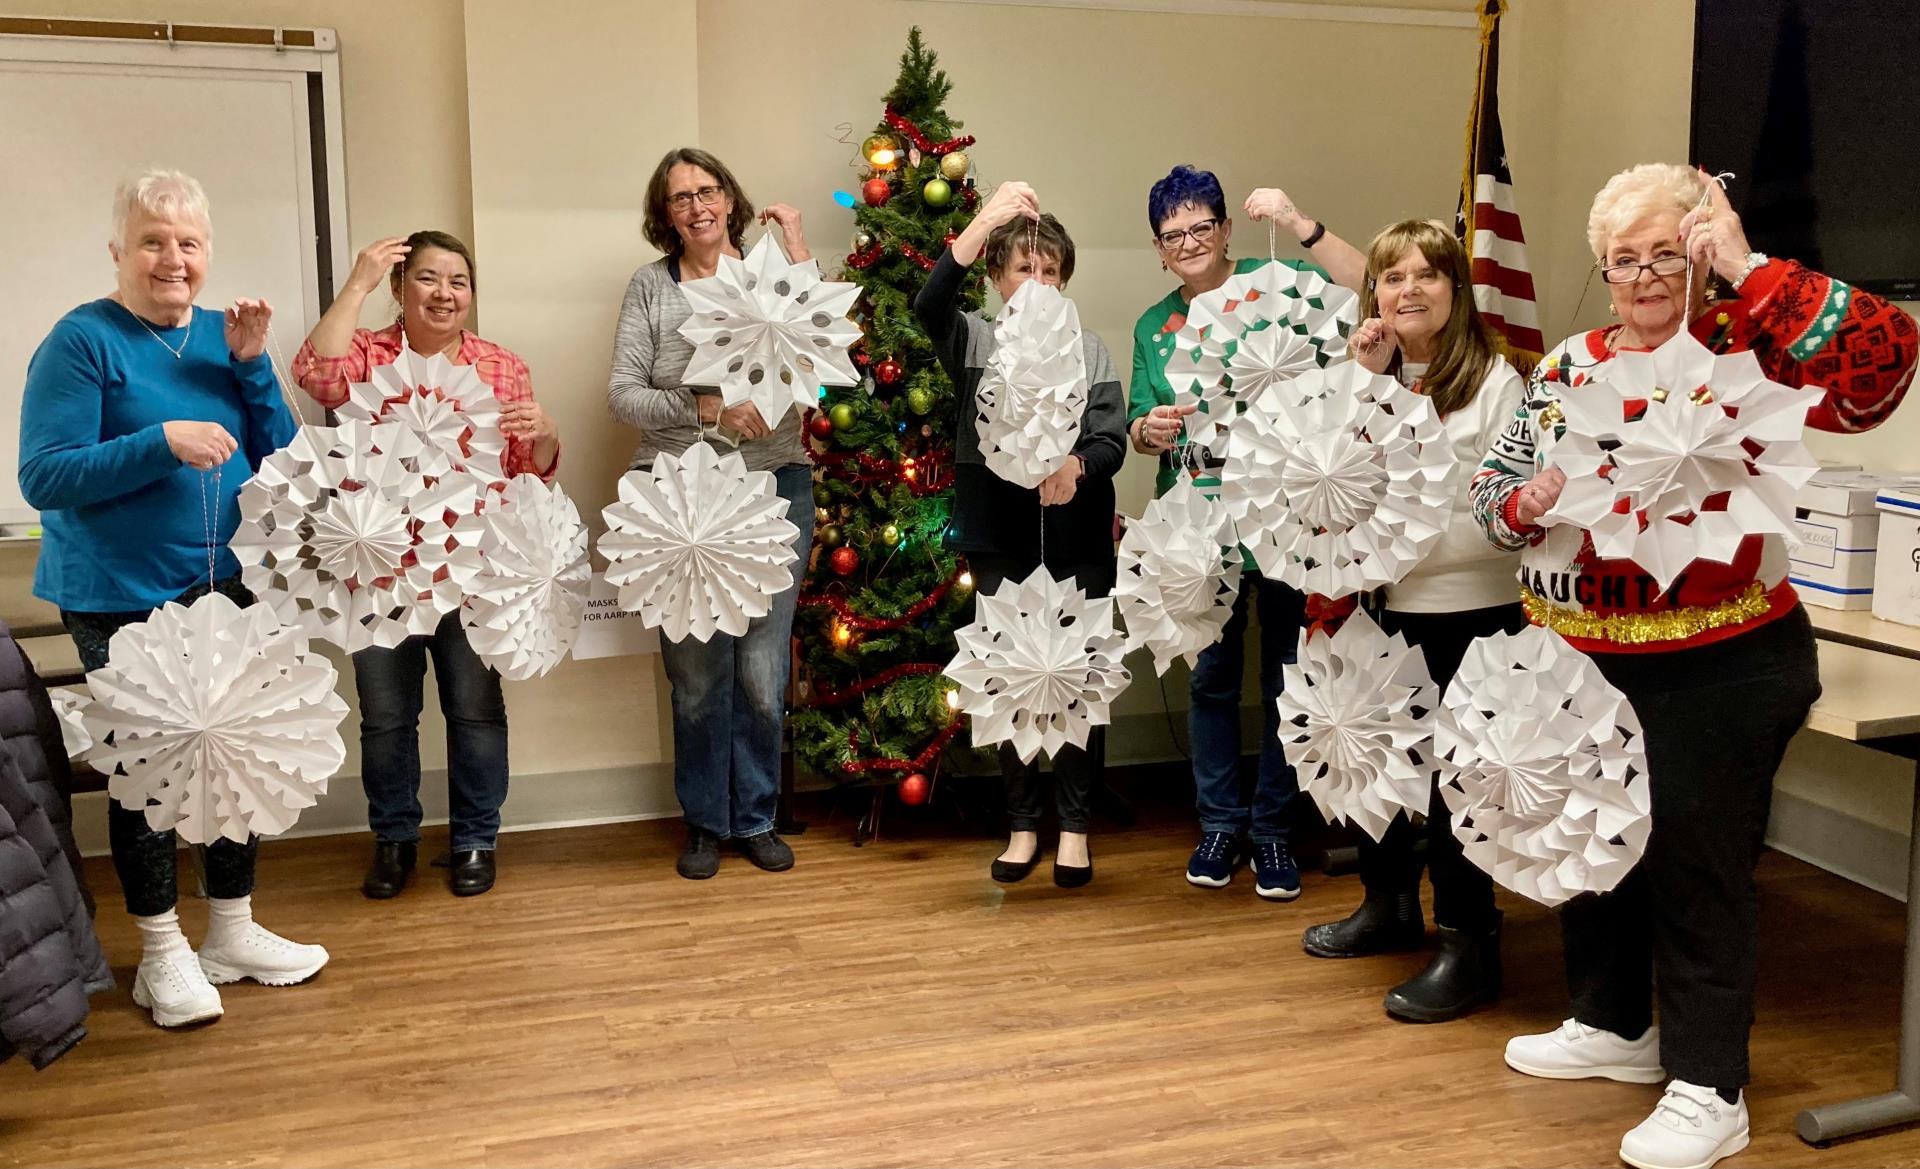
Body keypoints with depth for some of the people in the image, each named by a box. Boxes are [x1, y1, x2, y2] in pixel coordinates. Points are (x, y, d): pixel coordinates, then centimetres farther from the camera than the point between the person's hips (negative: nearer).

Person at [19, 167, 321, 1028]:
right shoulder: (84, 340, -10)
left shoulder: (222, 335, 6)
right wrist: (163, 442, -25)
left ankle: (233, 932, 27)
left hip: (228, 583, 5)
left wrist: (251, 364, -10)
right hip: (122, 598, -5)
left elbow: (278, 459, 3)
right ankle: (162, 951, 20)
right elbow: (43, 477, -16)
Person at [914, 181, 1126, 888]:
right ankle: (1021, 824, 21)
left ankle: (1074, 826, 16)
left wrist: (1076, 465, -27)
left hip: (1077, 540, 0)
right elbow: (928, 307, -19)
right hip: (1000, 538, 0)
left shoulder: (1088, 350, 7)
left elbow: (1113, 440, -4)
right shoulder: (974, 342, 4)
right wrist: (984, 221, -30)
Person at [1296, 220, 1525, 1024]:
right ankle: (1389, 906, 38)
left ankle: (1469, 947, 14)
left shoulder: (1494, 383, -10)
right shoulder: (1370, 376, 9)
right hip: (1385, 609, 7)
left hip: (1470, 614, -6)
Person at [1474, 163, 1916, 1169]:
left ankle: (1708, 1088, 16)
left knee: (1694, 860, 1)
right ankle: (1613, 1024, 40)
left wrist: (1749, 271, -26)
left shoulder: (1745, 352, -9)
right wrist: (1529, 501, -16)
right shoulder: (1567, 368, 7)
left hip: (1719, 668, -6)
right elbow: (1491, 490, 7)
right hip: (1582, 660, 6)